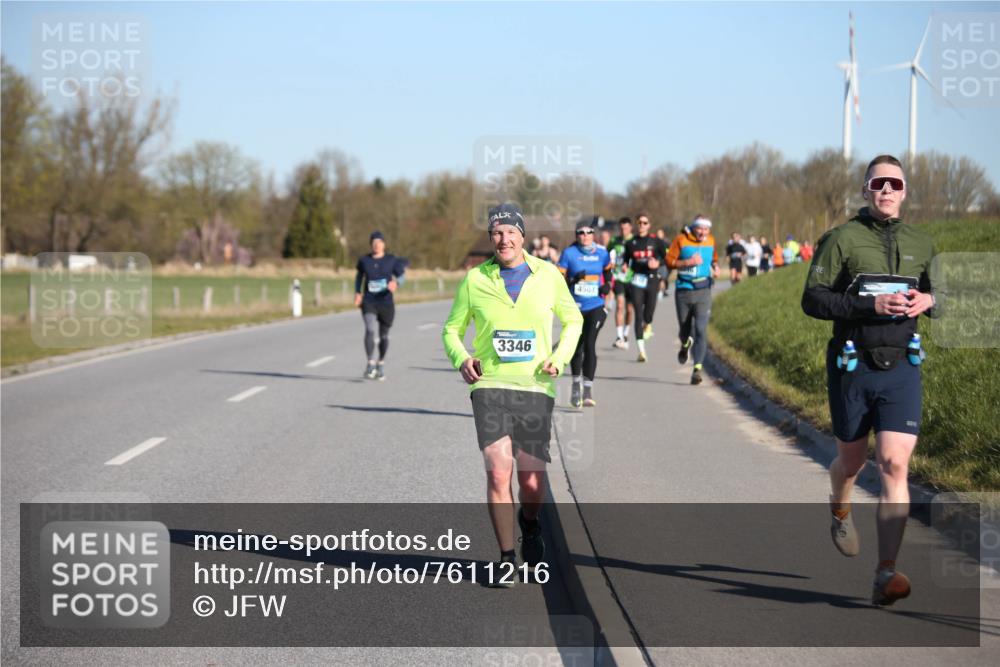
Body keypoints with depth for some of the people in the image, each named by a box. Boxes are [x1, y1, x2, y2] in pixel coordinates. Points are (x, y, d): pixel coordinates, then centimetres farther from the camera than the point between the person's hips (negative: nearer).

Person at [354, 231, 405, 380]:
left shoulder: (392, 260, 0)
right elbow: (359, 275, 21)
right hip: (369, 302, 0)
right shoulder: (364, 260, 4)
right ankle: (370, 364, -22)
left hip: (386, 302, 0)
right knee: (369, 330, -22)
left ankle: (381, 364, 32)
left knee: (384, 335, 10)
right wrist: (357, 292, 9)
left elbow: (401, 276, -2)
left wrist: (396, 283, -26)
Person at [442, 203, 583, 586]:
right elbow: (452, 329, 12)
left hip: (536, 387, 1)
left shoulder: (548, 275, 4)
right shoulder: (475, 280, 2)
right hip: (490, 386, -1)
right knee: (498, 472, -13)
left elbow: (572, 321, 16)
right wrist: (461, 360, -8)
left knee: (532, 482, 3)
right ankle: (506, 559, -1)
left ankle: (529, 525, 39)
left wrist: (559, 359, 0)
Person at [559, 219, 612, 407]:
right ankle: (576, 384, 32)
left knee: (590, 344, -15)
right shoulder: (569, 253, -4)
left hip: (596, 307, 0)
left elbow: (608, 271, 22)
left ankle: (588, 391, -12)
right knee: (576, 347, 8)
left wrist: (608, 285, 4)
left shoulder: (602, 253, 3)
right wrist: (573, 280, -22)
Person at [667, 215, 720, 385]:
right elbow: (669, 261, -9)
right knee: (685, 328, 13)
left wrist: (716, 267, 1)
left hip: (703, 291, 1)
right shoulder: (681, 240, -6)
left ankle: (697, 369, -16)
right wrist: (688, 262, -21)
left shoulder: (710, 241, 4)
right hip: (683, 291, -1)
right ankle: (685, 346, 50)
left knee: (701, 330, -13)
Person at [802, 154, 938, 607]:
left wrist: (928, 300, -5)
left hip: (902, 369, 2)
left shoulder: (921, 243, 8)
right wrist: (871, 303, -21)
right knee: (852, 459, 14)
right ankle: (839, 512, 51)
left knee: (894, 466, -12)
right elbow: (812, 299, -10)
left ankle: (886, 574, -16)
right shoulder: (842, 239, -4)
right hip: (852, 366, -1)